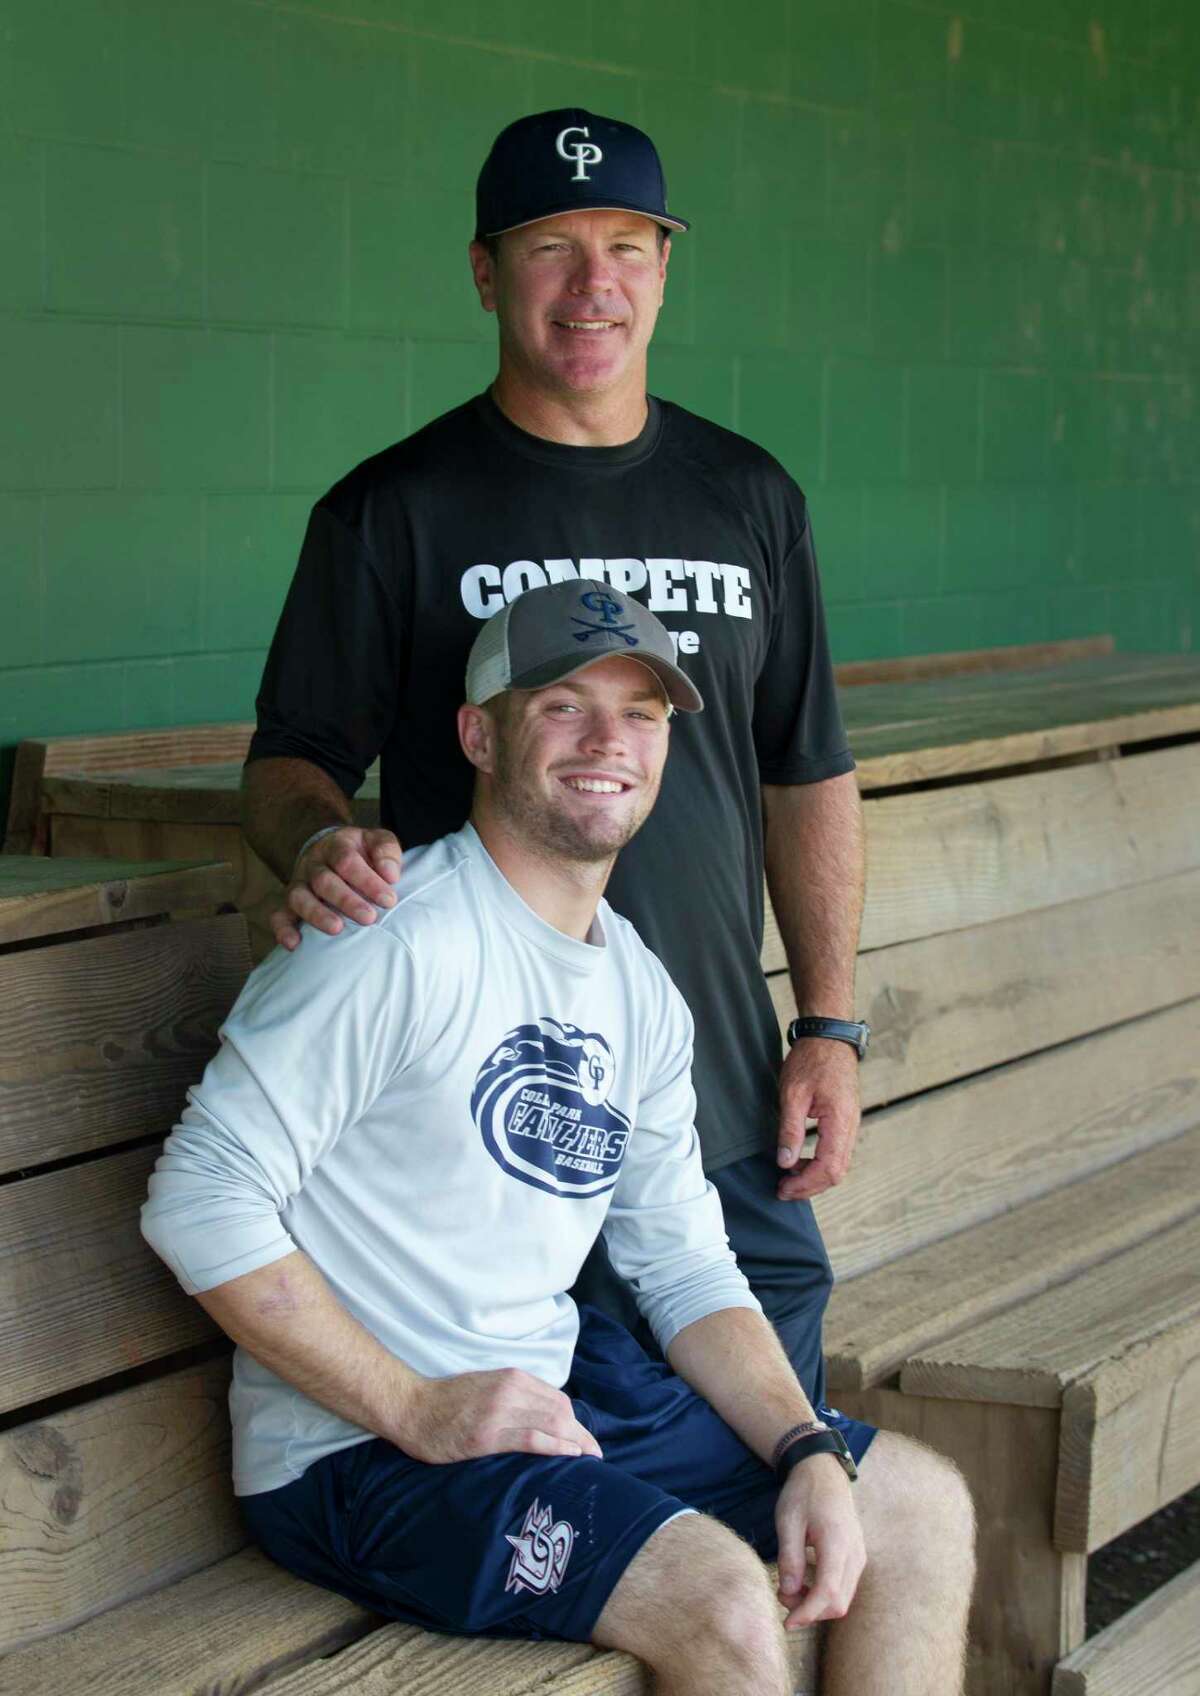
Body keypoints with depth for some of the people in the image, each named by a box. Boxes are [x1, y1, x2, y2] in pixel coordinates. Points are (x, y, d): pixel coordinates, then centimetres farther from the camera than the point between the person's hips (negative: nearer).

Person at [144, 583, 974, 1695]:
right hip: (357, 1449, -9)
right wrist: (417, 1411, -22)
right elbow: (200, 1201, -22)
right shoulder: (398, 944, -17)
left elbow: (687, 1268, 13)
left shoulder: (641, 995, 11)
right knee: (723, 1599, -28)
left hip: (556, 1385, 9)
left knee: (921, 1504, 10)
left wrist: (810, 1457, -2)